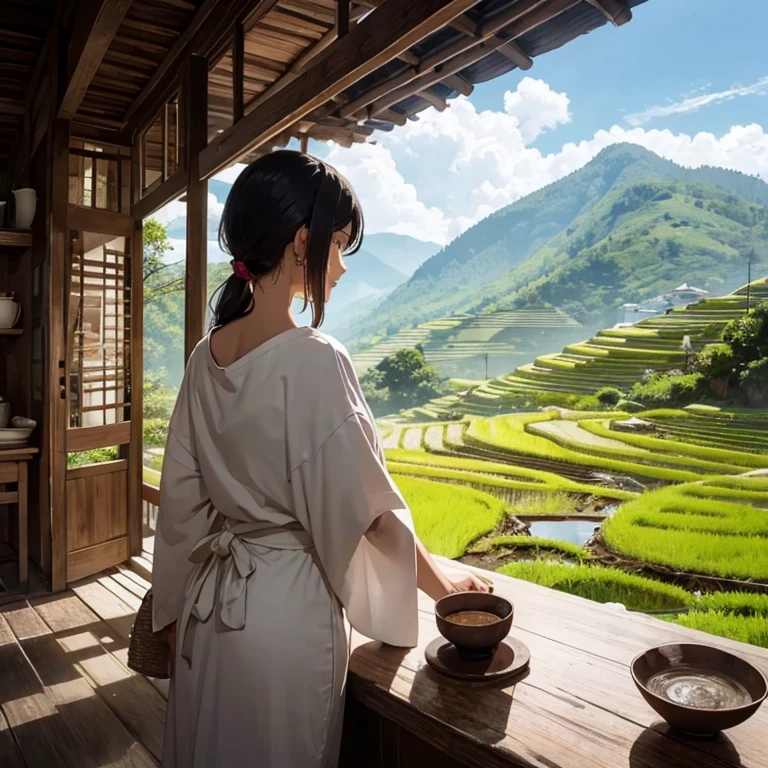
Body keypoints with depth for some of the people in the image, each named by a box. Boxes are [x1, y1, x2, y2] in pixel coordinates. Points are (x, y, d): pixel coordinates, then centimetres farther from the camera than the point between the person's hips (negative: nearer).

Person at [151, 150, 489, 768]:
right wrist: (441, 584, 1)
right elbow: (368, 508, -16)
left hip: (209, 600, 6)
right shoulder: (314, 360, -23)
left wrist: (175, 608, 15)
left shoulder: (207, 355, -2)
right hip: (288, 605, -6)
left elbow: (182, 498, 4)